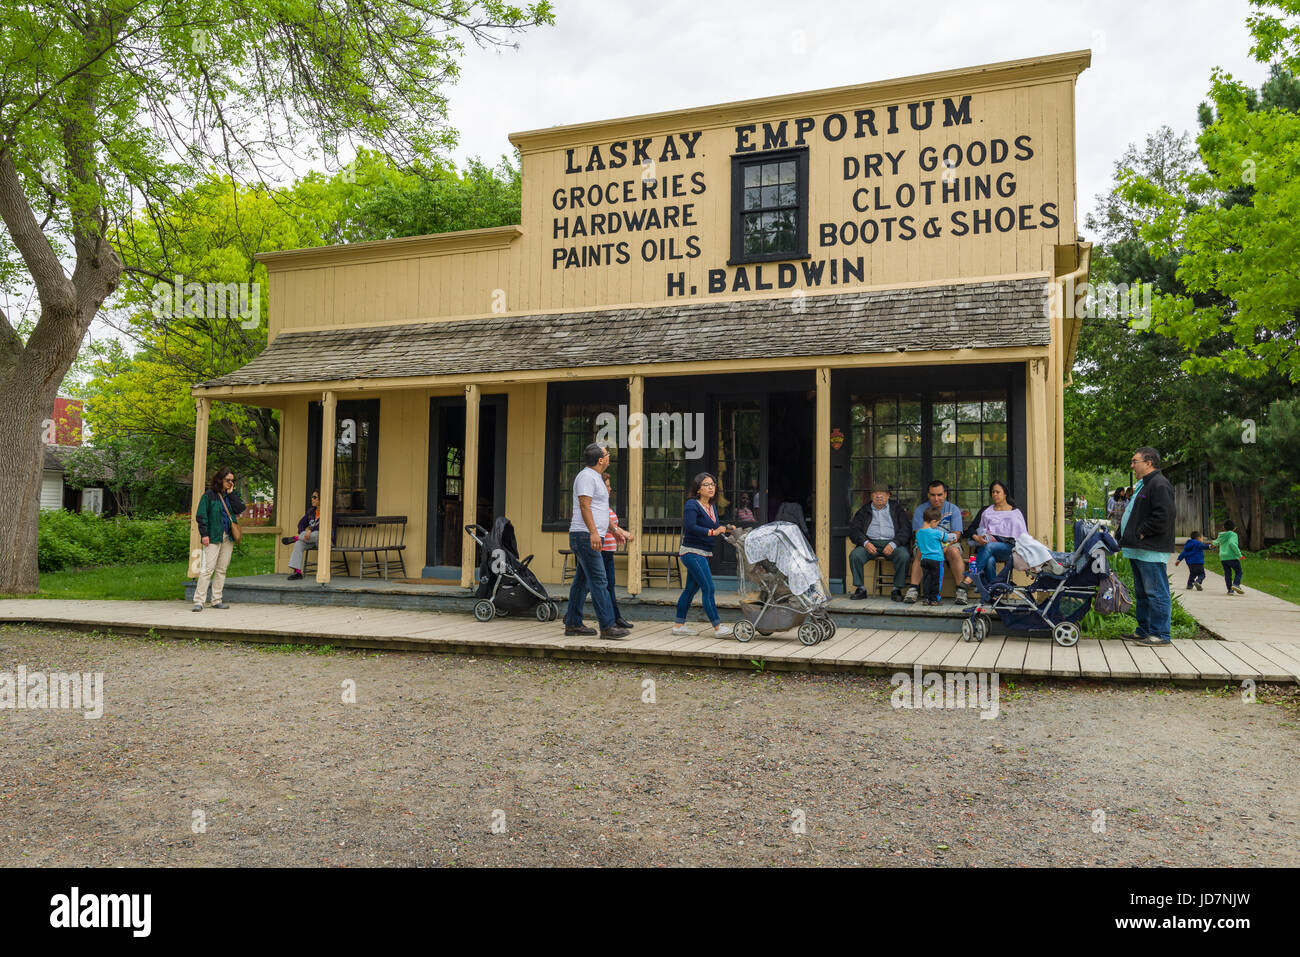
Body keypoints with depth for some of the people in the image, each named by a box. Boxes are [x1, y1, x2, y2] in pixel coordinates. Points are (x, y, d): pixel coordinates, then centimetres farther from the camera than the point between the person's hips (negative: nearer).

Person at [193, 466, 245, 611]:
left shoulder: (232, 495, 13)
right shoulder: (209, 495, -2)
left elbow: (240, 508, -2)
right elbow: (201, 515, -5)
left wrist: (231, 493, -2)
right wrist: (204, 534, -12)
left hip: (228, 537, 5)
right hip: (213, 537, -5)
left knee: (222, 569, 8)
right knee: (207, 569, -10)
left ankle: (216, 600, 15)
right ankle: (199, 601, -8)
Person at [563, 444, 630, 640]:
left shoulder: (595, 477, 22)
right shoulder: (587, 476, -10)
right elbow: (584, 506, -20)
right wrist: (593, 532, -29)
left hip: (591, 537, 11)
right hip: (585, 536, -11)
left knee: (581, 581, 11)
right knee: (599, 582, -13)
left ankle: (573, 624, 16)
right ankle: (607, 626, -14)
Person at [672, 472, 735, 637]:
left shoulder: (712, 507, 15)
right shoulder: (692, 504, -11)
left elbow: (714, 528, 20)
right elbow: (690, 527, -23)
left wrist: (726, 529, 2)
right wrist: (712, 532, -24)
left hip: (704, 554, 9)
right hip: (692, 552, -9)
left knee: (691, 589, 12)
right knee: (708, 588, -10)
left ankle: (678, 625, 19)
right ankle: (717, 627, -8)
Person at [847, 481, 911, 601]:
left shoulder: (897, 509, 14)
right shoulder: (864, 510, 17)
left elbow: (906, 530, 2)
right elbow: (854, 529, 7)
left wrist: (893, 544, -16)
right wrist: (865, 543, -14)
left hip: (892, 543, -1)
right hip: (871, 543, 1)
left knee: (904, 556, -32)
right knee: (854, 555, -27)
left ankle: (897, 589, -17)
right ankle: (860, 589, -14)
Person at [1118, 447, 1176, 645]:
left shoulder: (1159, 485, -13)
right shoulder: (1142, 485, 21)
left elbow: (1162, 517, -22)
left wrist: (1140, 533, -17)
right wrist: (1126, 536, 16)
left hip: (1151, 551, -11)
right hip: (1139, 550, 11)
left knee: (1156, 593, -6)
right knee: (1142, 593, 16)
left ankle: (1160, 634, -3)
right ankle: (1144, 631, 24)